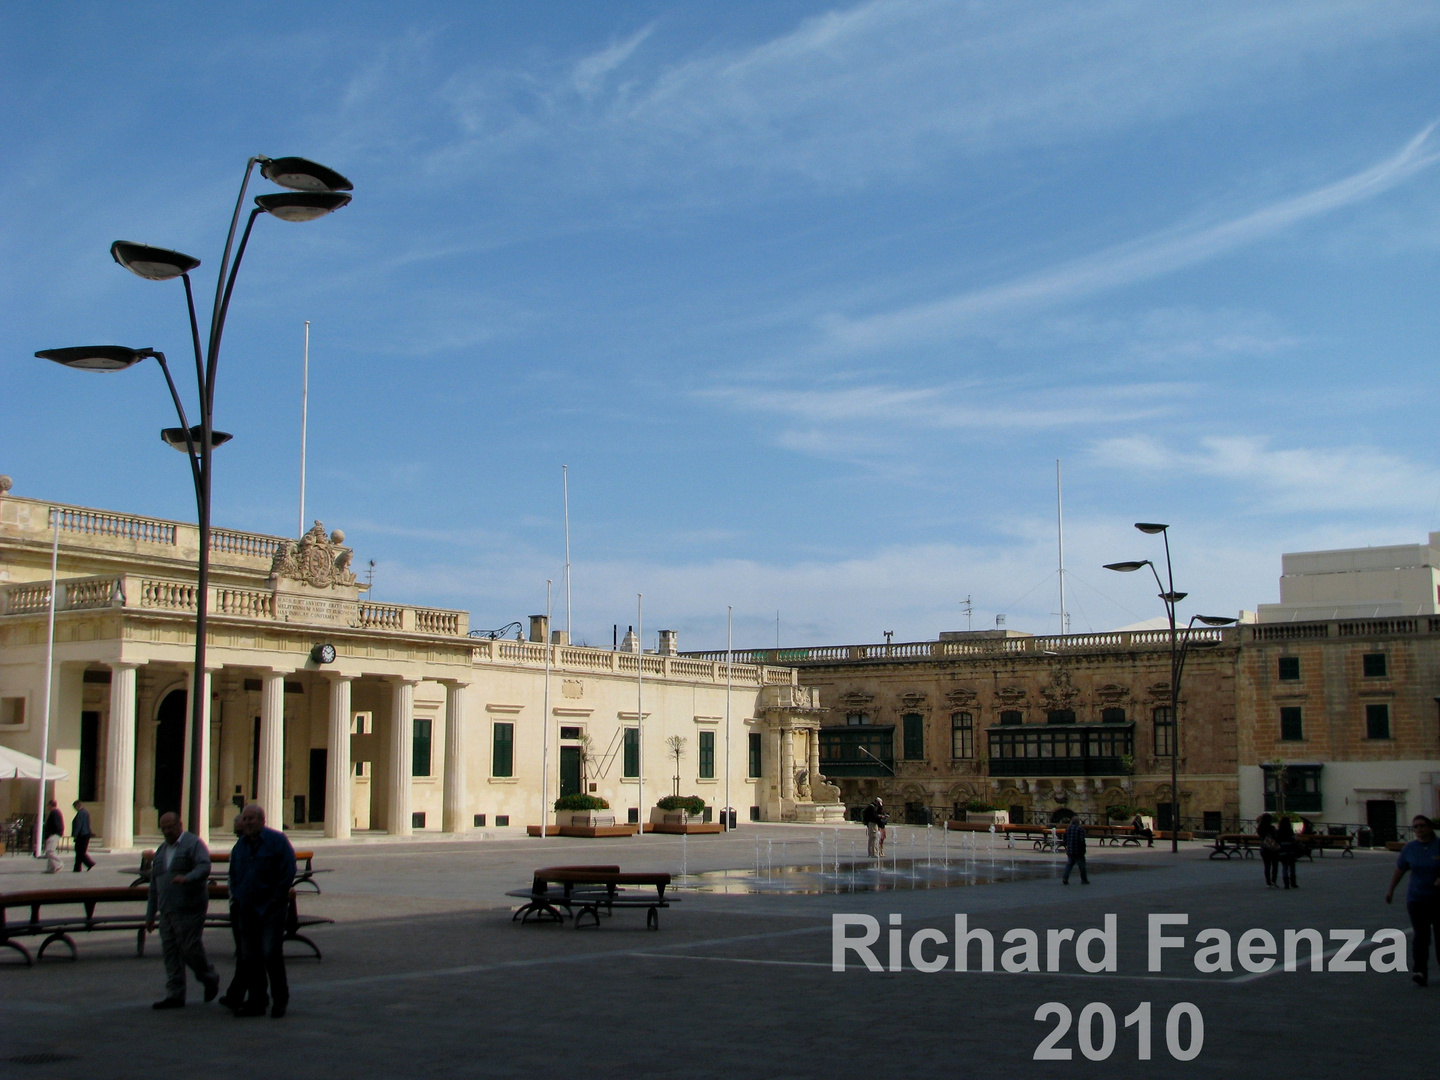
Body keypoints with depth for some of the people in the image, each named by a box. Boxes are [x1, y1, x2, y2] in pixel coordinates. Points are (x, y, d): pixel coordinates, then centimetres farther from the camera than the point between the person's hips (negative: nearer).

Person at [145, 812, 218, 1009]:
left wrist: (187, 878, -37)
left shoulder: (193, 843, -2)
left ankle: (210, 980, 17)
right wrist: (151, 915, 19)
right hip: (167, 911, 7)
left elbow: (204, 866, -18)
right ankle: (175, 995, 8)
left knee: (191, 949, -6)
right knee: (170, 953, 4)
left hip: (189, 910, -7)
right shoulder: (161, 851, 21)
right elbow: (154, 886, 23)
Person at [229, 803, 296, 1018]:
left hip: (271, 909, -6)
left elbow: (288, 872, -8)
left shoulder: (277, 841, -5)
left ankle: (280, 999, 3)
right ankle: (256, 1001, 15)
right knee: (249, 958, 7)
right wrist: (235, 900, 10)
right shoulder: (240, 845, 13)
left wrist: (276, 899, -12)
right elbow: (234, 875, 23)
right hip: (247, 909, 6)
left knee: (271, 954, -10)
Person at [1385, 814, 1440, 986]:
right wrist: (1391, 890, 15)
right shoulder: (1409, 849, 3)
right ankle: (1420, 972, -20)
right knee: (1421, 935, -12)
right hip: (1416, 899, 0)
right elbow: (1399, 870, 14)